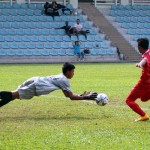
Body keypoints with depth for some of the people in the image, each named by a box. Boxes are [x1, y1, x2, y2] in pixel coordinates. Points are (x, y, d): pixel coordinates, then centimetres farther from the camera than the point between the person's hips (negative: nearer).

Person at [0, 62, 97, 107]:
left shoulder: (61, 77, 21)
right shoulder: (64, 81, -7)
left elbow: (67, 94, 31)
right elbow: (71, 97, -12)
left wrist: (81, 96, 24)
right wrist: (86, 97, -7)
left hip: (36, 81, 9)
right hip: (36, 86, -9)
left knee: (13, 95, 4)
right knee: (13, 95, -17)